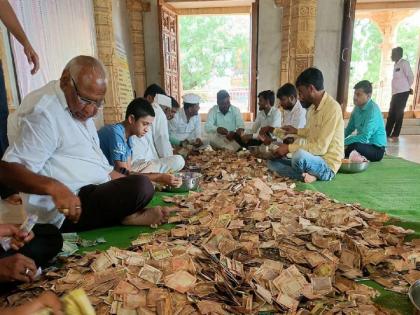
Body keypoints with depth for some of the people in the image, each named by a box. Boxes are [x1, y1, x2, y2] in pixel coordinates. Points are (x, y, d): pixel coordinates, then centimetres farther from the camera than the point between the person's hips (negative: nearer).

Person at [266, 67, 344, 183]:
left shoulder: (332, 108, -20)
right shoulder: (313, 107, 7)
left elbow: (321, 147, -24)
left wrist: (289, 147, -20)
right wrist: (296, 131, 15)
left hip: (327, 166, -9)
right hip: (312, 160, 9)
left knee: (300, 154, -38)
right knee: (272, 162, 3)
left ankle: (304, 175, -8)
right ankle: (306, 175, -12)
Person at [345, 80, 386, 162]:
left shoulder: (373, 110, -23)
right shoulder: (357, 107, 0)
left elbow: (364, 137, -30)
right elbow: (349, 129, 9)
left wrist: (344, 142, -29)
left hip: (376, 149, -7)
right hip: (364, 143, 7)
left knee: (353, 146, -35)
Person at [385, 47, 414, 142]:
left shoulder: (404, 63, -9)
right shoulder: (396, 64, 16)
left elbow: (411, 76, -9)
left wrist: (408, 87, 5)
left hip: (403, 92, -8)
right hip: (395, 92, 8)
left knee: (399, 114, -3)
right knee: (391, 114, 8)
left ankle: (395, 135, 4)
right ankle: (387, 134, 14)